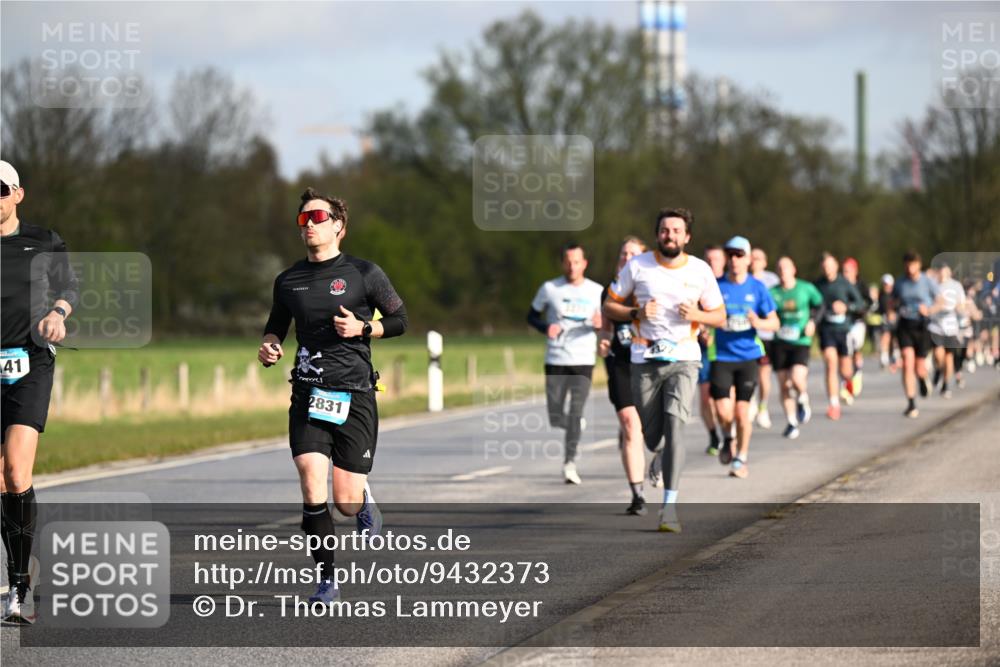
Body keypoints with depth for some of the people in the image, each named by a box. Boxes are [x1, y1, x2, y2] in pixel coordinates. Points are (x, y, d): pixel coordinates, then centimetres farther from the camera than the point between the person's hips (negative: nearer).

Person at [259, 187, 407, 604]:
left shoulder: (363, 274, 0)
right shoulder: (289, 281, 10)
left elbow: (399, 321, 8)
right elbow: (275, 328, 23)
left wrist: (362, 328, -9)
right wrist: (269, 350, 1)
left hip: (354, 397, -2)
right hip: (308, 396, 2)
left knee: (346, 502, -2)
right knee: (312, 487, -16)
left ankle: (365, 502, 37)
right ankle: (327, 581, -5)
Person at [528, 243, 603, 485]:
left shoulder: (596, 292, 4)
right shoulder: (549, 288, 2)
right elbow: (532, 315, 11)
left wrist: (599, 325, -13)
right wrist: (546, 327, -10)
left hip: (583, 360, -1)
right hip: (555, 361, 1)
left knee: (575, 412, -12)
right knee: (555, 417, -1)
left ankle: (570, 462, -8)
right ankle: (577, 426, 32)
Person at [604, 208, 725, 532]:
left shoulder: (700, 270, 2)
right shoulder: (637, 266, 0)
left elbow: (720, 316, 9)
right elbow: (609, 305, 6)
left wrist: (696, 315, -13)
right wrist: (637, 313, -13)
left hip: (684, 359, -1)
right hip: (645, 360, 1)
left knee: (675, 425, -19)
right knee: (652, 437, 6)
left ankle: (669, 505, -19)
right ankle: (663, 455, 46)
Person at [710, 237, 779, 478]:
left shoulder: (757, 288, 1)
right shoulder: (717, 286, 1)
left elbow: (774, 322, 4)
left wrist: (758, 323, -18)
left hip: (748, 356, 0)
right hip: (722, 357, 0)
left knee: (742, 411, -3)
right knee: (723, 411, -10)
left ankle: (741, 458, 16)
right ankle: (728, 440, 23)